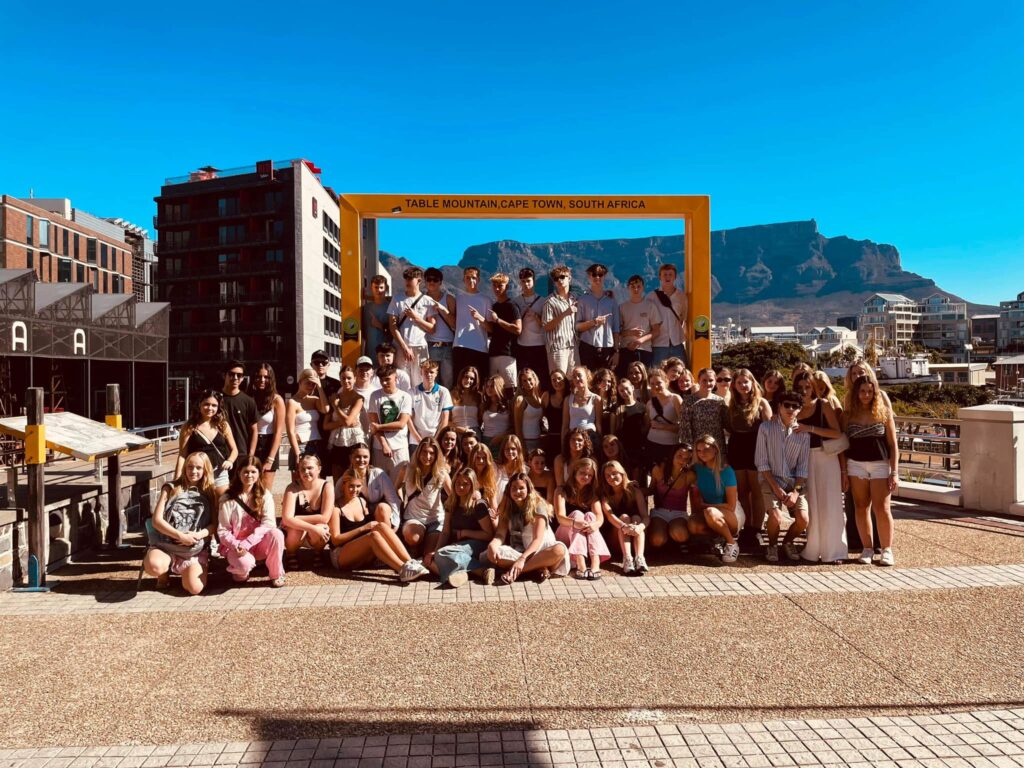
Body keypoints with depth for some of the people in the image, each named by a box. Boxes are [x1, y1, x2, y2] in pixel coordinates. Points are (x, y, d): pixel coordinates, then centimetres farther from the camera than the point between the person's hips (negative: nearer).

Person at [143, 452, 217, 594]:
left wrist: (198, 535, -17)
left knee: (195, 588, -23)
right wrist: (180, 536, -16)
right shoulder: (171, 488, 5)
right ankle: (165, 573, 4)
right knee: (154, 566, -36)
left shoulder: (209, 494, 10)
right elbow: (157, 520, -3)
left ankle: (185, 572, 14)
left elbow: (214, 524, 5)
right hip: (165, 545, -1)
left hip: (194, 550, 1)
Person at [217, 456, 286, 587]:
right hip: (235, 546, -1)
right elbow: (222, 531, -7)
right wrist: (237, 546, -24)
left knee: (276, 533, -31)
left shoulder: (265, 495, -4)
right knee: (245, 563, -35)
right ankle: (240, 571, 5)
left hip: (258, 543, 2)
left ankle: (276, 574, -11)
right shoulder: (228, 499, -6)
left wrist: (246, 543, -25)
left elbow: (268, 524, -15)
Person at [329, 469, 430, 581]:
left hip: (364, 556, 5)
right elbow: (335, 539, -11)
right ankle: (403, 570, -46)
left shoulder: (362, 502, 14)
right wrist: (362, 528, -18)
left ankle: (410, 563, -37)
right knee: (374, 535, -32)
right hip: (340, 556, -5)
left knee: (382, 526, -24)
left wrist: (373, 526, -11)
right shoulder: (336, 508, -5)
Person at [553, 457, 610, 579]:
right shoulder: (562, 491, -4)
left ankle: (595, 564, -42)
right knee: (577, 514, -26)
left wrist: (595, 524, -35)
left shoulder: (592, 493, 8)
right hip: (566, 535, -3)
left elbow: (599, 516, -9)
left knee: (590, 515, -23)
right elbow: (560, 517, -19)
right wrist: (575, 523, -42)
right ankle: (580, 564, -45)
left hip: (587, 536, 3)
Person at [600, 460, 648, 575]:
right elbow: (609, 515, -26)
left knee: (636, 518, -26)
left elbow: (646, 516, -18)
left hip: (636, 536, 1)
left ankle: (639, 557, -45)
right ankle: (627, 559, -45)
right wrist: (624, 527, -47)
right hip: (616, 537, -1)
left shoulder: (634, 490, -7)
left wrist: (639, 527, -42)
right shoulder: (605, 494, -7)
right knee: (624, 517, -27)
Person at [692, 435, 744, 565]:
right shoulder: (698, 469, -3)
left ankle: (732, 543, -14)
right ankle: (720, 536, 1)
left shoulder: (726, 471, -18)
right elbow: (696, 495, 6)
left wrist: (705, 505, -13)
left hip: (733, 514, -5)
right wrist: (698, 508, -12)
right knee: (692, 525, -28)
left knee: (710, 512, -38)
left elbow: (731, 506, -17)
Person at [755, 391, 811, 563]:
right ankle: (772, 546, 9)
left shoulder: (803, 432, 0)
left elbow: (803, 465, 1)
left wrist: (796, 491, -10)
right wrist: (775, 487, -12)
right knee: (776, 516, -23)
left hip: (795, 481, 3)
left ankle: (788, 542, 20)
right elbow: (761, 461, -6)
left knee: (803, 519, -14)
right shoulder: (766, 427, -6)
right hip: (771, 479, -2)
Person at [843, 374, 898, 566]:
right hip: (856, 465, 2)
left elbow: (893, 444, 0)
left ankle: (887, 550, 7)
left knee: (882, 509, -5)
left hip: (880, 464, -1)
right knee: (861, 508, 5)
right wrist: (844, 473, 1)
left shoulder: (884, 412, 0)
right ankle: (867, 549, 14)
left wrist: (894, 472, -5)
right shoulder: (848, 415, 3)